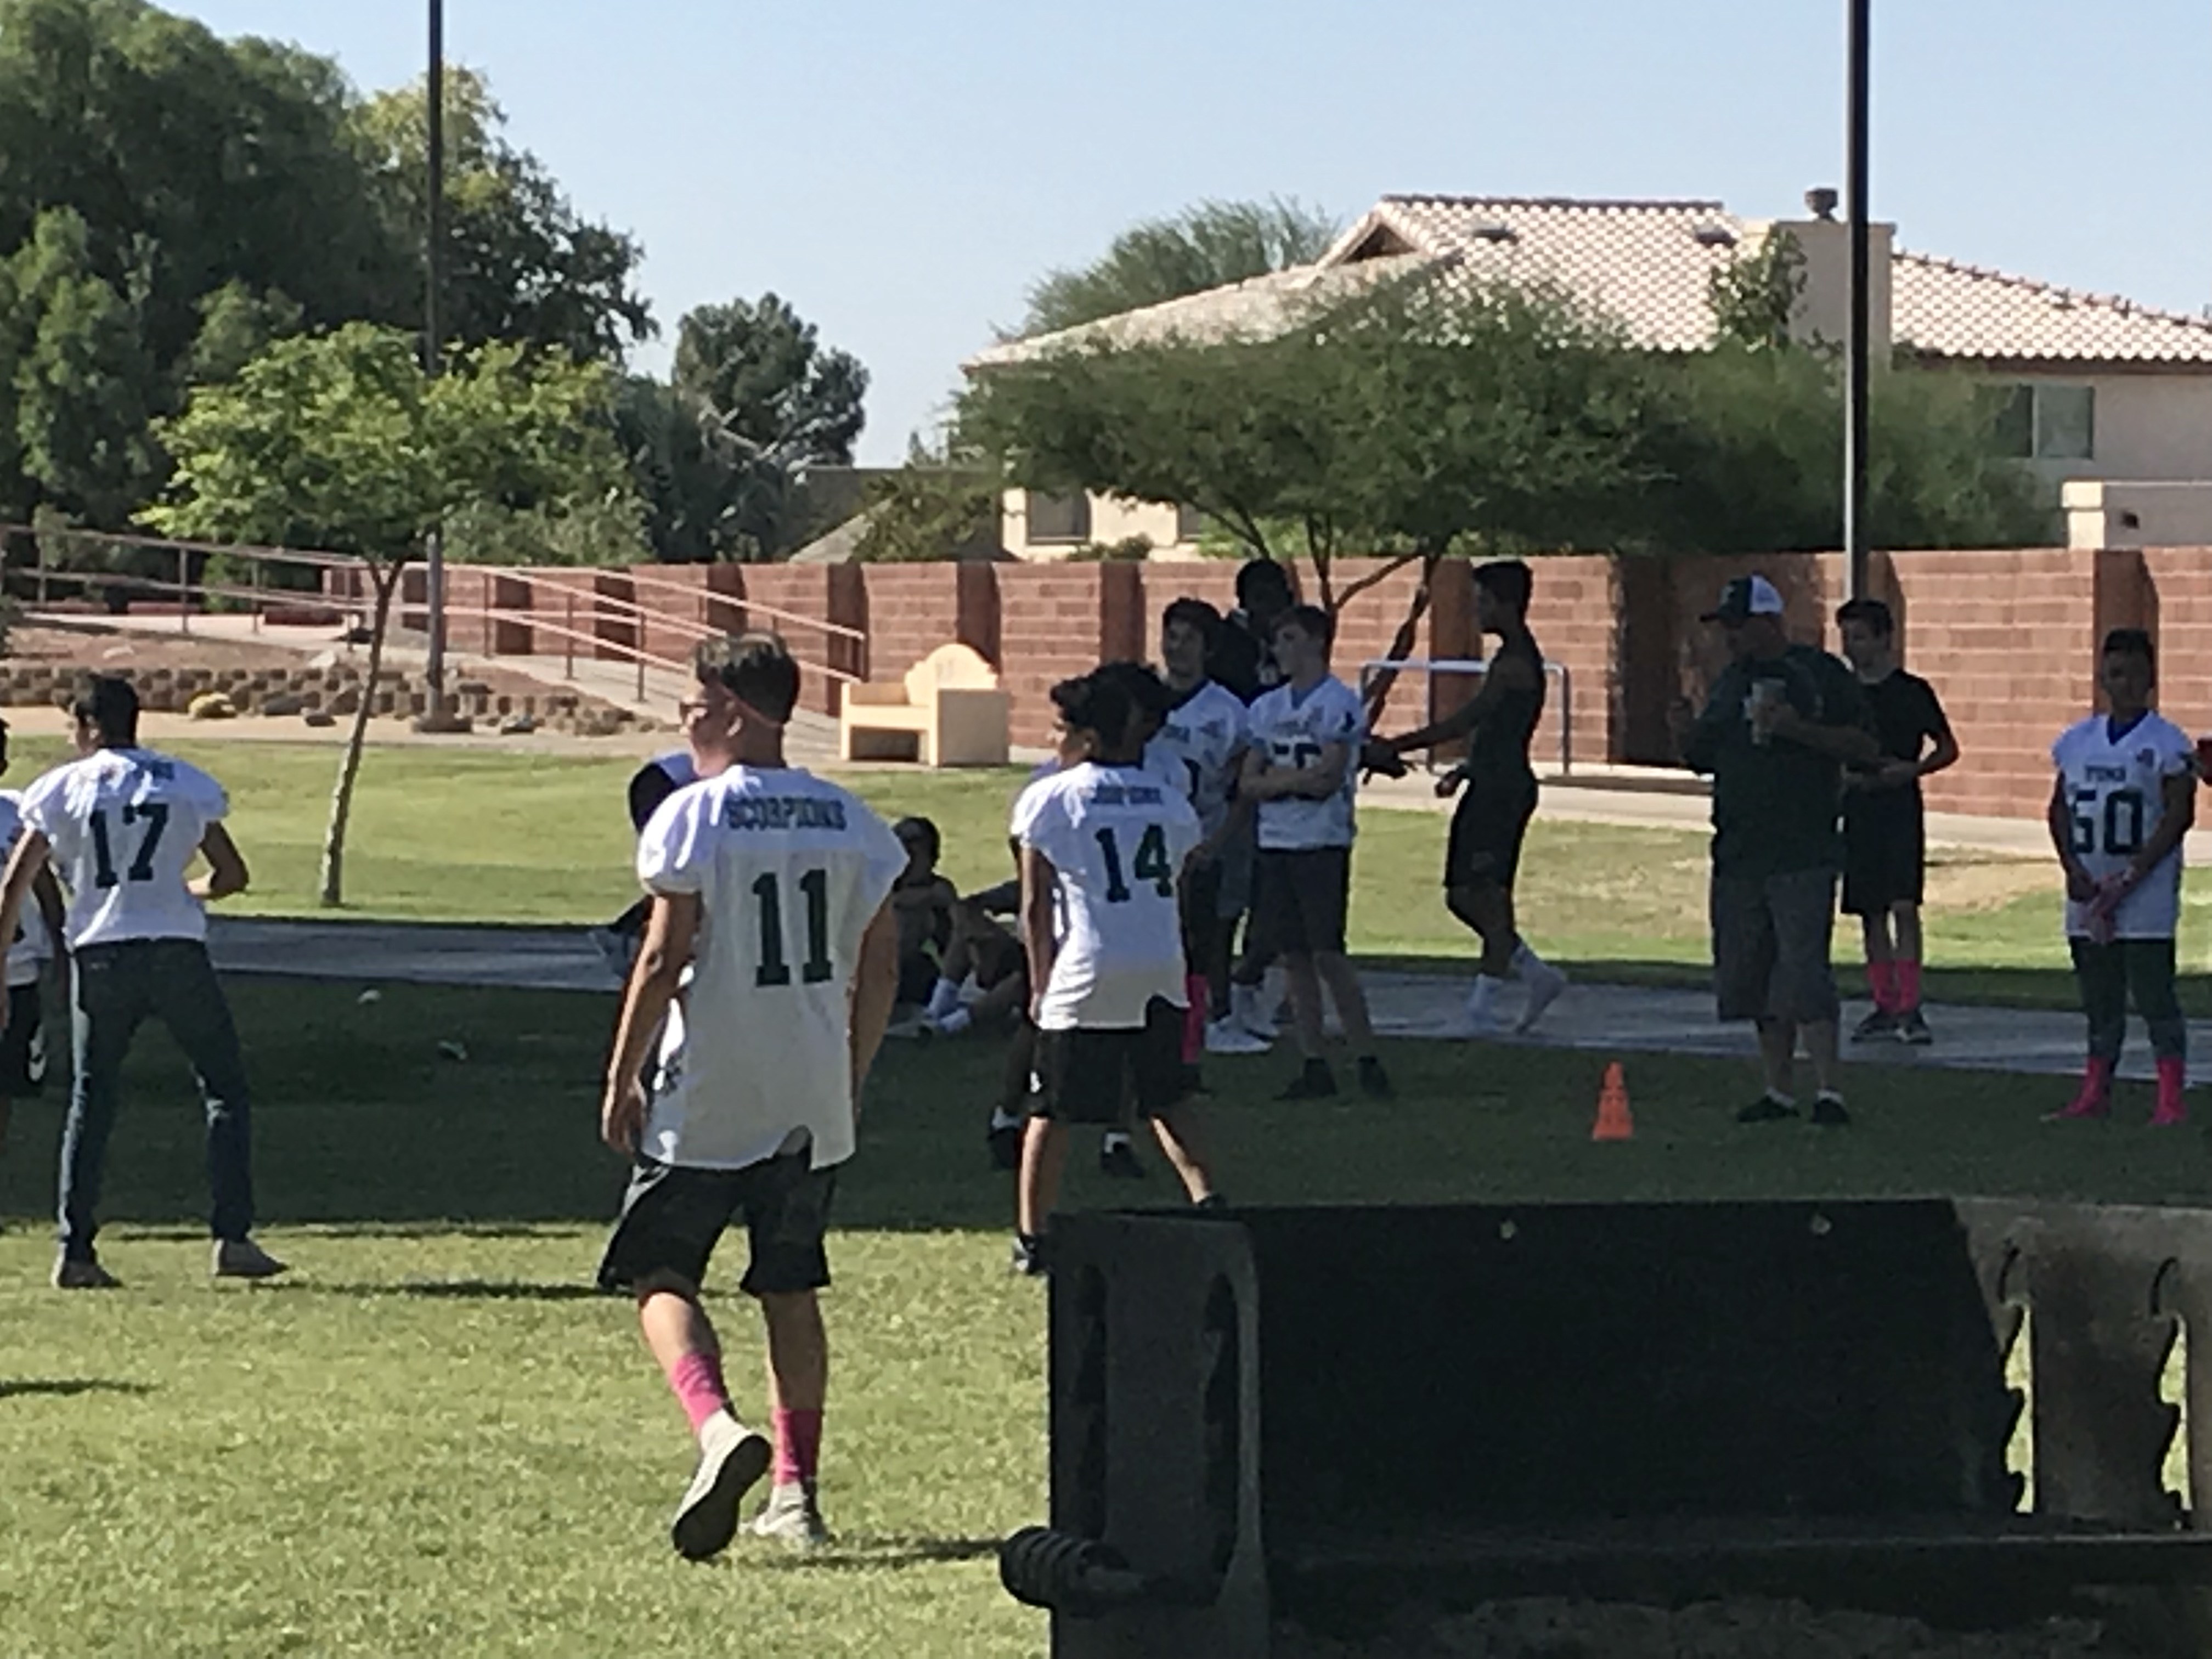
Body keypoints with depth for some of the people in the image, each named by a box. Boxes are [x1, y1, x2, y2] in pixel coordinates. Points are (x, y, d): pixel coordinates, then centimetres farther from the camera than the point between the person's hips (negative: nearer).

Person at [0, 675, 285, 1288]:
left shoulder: (61, 789, 6)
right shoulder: (186, 783, 9)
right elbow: (232, 875, 9)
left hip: (100, 956, 1)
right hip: (176, 950, -1)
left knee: (92, 1101, 11)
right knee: (225, 1088, 9)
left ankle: (75, 1250, 5)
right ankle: (233, 1237, -1)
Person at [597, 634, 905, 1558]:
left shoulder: (693, 816, -10)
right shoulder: (848, 822, 6)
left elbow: (664, 961, -12)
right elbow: (880, 967, 8)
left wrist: (620, 1081, -5)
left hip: (706, 1100, -5)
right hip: (814, 1101, 5)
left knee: (662, 1276, 4)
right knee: (791, 1290, 15)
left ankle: (717, 1426, -22)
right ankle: (795, 1489, 14)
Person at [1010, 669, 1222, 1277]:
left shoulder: (1050, 799, -1)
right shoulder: (1168, 800, 12)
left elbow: (1036, 905, -2)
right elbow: (1177, 889, 14)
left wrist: (1041, 983, 3)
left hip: (1086, 971, -4)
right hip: (1160, 971, 4)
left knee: (1052, 1110, 4)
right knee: (1166, 1097, 20)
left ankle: (1030, 1237, 5)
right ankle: (1206, 1198, 6)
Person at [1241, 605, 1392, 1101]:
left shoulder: (1339, 703, -6)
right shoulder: (1267, 707, 13)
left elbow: (1328, 779, -13)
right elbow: (1250, 783, 7)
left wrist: (1277, 777, -3)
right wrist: (1296, 778, -9)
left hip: (1324, 842, -6)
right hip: (1276, 842, 6)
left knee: (1328, 955, -9)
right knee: (1294, 958, 5)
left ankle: (1367, 1058, -2)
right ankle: (1314, 1066, 9)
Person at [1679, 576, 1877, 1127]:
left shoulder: (1821, 674, -3)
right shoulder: (1732, 680, 17)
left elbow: (1863, 746, -6)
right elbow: (1705, 751, 26)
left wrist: (1799, 729, -18)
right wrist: (1693, 745, 3)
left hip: (1803, 852, -7)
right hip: (1739, 851, 7)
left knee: (1803, 969, -14)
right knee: (1750, 973, 8)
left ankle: (1829, 1091, -14)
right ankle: (1779, 1091, 16)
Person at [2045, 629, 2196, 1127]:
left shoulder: (2167, 744, -5)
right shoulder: (2079, 740, 11)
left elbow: (2179, 816, -9)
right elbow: (2060, 810, 13)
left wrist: (2129, 878, -14)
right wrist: (2074, 871, -3)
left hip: (2146, 896, -5)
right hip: (2088, 894, 5)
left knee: (2154, 992, -7)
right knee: (2099, 999, 11)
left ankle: (2172, 1099, -7)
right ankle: (2095, 1093, 17)